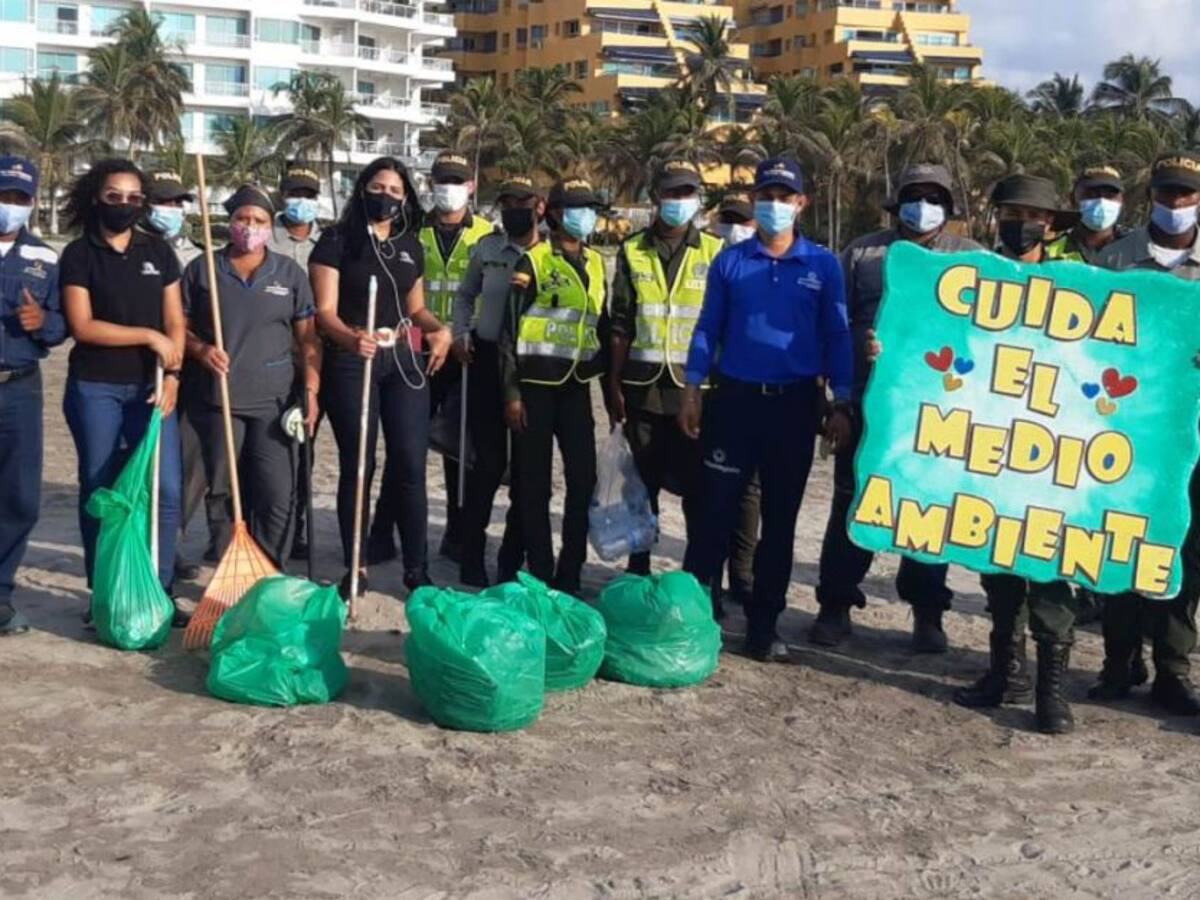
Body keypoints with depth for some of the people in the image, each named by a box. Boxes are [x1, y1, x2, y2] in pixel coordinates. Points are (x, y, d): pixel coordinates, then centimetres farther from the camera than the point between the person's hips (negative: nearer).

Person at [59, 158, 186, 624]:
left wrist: (172, 375, -7)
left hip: (150, 386, 3)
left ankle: (159, 590, 9)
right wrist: (149, 337, -13)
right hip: (95, 389, -3)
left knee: (166, 490, -3)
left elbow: (175, 321, 7)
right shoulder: (79, 255, -2)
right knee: (99, 492, 4)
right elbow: (82, 326, -11)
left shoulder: (158, 251, 9)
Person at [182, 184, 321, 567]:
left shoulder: (290, 273, 7)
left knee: (277, 496, -5)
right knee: (222, 494, 7)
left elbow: (307, 337, 7)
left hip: (274, 401, 0)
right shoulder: (201, 270, 6)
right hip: (218, 399, 1)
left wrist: (311, 390, -2)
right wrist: (201, 350, -11)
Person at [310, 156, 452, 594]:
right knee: (358, 466, 1)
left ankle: (416, 569, 10)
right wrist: (351, 338, -29)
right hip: (351, 361, -4)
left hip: (405, 360, 4)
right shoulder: (337, 241, -3)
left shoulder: (411, 246, 13)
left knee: (410, 465, 2)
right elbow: (325, 310, -10)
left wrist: (440, 328, 0)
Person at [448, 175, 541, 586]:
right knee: (488, 459, 1)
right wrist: (460, 334, 5)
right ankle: (471, 553, 12)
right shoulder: (486, 248, 5)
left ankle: (512, 559, 18)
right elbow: (465, 295, 18)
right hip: (487, 360, 1)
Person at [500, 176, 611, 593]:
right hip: (536, 383, -5)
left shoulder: (595, 264, 12)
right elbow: (510, 330, -6)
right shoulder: (533, 261, -5)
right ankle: (540, 574, 11)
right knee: (536, 485, 3)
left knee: (583, 479, 3)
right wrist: (511, 393, -10)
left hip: (576, 386, 5)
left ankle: (570, 574, 14)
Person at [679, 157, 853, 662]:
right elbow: (707, 329, 6)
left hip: (796, 405, 1)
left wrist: (842, 405, -2)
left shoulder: (823, 265, 2)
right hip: (735, 398, 0)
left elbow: (836, 336, 3)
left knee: (780, 519, 7)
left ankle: (763, 625, 16)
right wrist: (692, 392, -1)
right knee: (718, 510, 1)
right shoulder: (730, 261, 3)